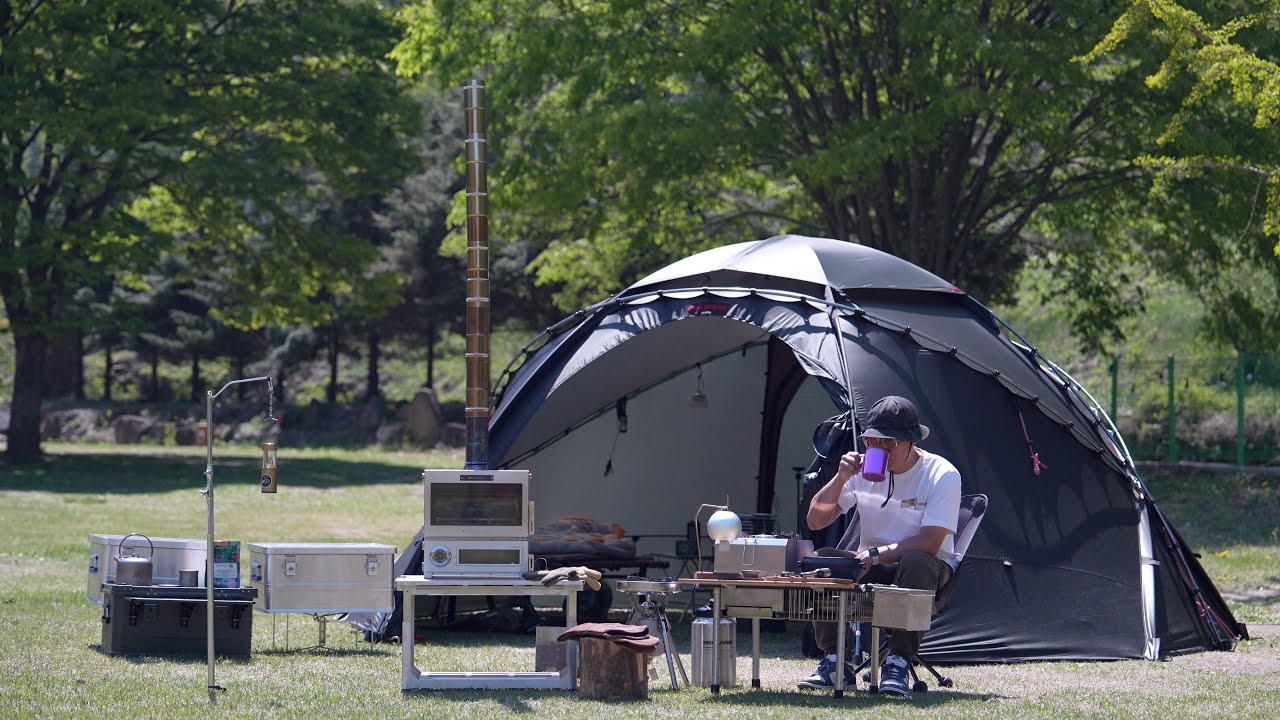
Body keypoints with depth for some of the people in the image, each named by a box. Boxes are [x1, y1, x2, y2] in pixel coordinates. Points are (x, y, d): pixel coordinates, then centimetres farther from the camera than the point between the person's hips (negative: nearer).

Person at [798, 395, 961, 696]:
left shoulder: (943, 475, -13)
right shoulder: (864, 468, 0)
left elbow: (930, 542, -22)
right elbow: (815, 520, 0)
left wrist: (876, 555, -28)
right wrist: (840, 478, -15)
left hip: (922, 568, -4)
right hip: (872, 569, 4)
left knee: (916, 562, -39)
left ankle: (898, 665, -34)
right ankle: (835, 663, -19)